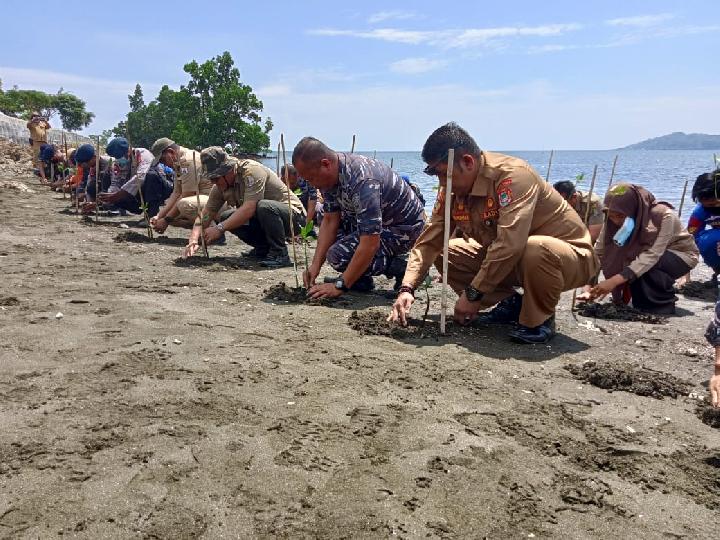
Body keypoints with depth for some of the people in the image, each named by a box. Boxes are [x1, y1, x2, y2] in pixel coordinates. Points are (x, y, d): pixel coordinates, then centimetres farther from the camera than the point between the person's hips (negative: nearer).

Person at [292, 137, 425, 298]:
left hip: (404, 227, -9)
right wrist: (315, 265, -11)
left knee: (339, 254, -24)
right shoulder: (330, 175, -7)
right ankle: (359, 274, 10)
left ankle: (400, 265, -4)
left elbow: (370, 245, -36)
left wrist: (339, 285, -31)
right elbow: (330, 221, -2)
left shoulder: (362, 181, -35)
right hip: (378, 222, 9)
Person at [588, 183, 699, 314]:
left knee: (645, 265, -34)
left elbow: (652, 254, -43)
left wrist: (615, 280, -51)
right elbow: (598, 251, -20)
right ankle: (644, 305, 4)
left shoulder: (663, 215, -34)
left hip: (681, 254, -6)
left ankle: (664, 306, -12)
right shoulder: (614, 220, -19)